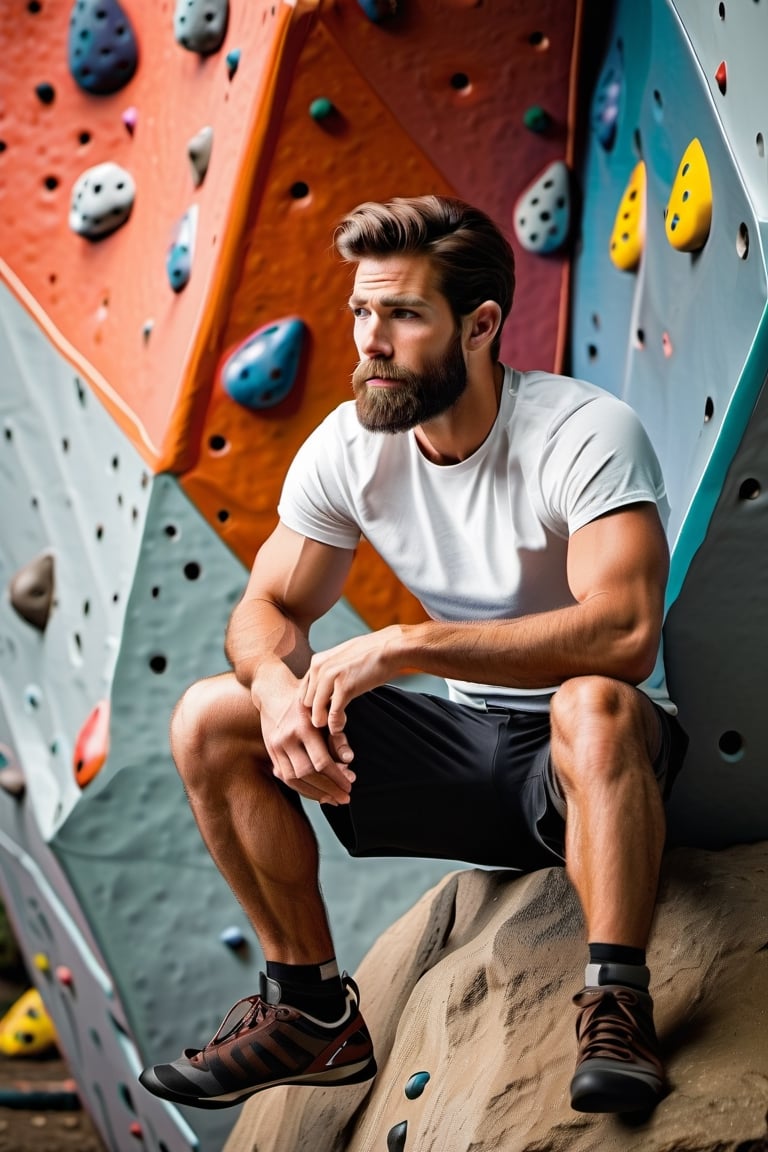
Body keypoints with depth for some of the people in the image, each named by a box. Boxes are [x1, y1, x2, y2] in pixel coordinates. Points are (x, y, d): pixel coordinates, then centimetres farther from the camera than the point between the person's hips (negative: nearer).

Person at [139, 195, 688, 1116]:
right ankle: (315, 1014, 1)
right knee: (209, 722, -7)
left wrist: (402, 644, -37)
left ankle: (616, 1013, -30)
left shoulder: (586, 435, -22)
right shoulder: (349, 446, -4)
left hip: (591, 763, -6)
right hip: (464, 742, 6)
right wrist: (278, 684, -24)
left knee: (595, 705, -41)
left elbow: (623, 635, -35)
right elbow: (270, 606, 2)